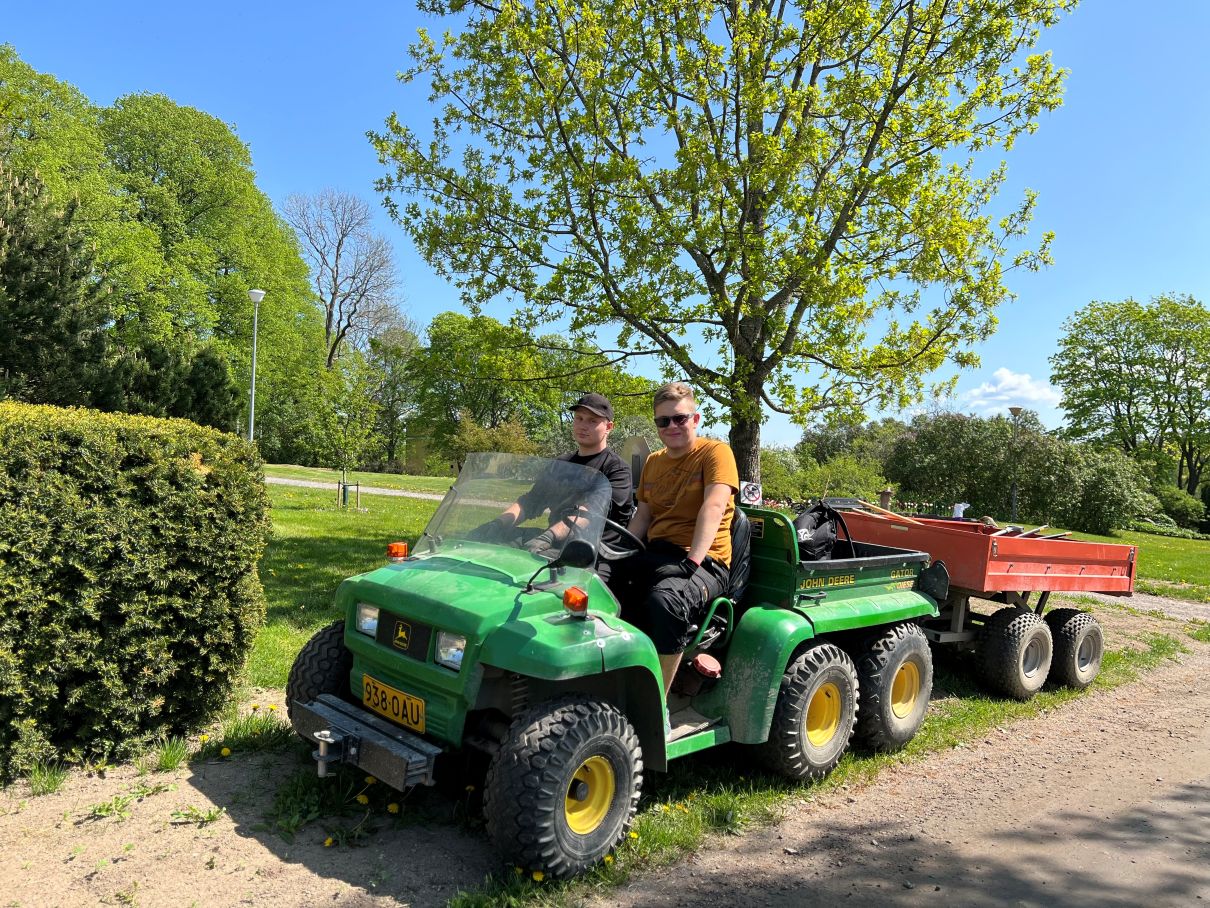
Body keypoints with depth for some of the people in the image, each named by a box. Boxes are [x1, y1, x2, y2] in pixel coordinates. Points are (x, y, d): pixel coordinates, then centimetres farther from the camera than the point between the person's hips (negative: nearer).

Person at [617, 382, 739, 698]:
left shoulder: (715, 452, -3)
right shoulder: (653, 462, 19)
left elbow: (713, 507, -17)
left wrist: (692, 561, -29)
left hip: (703, 561, -6)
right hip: (655, 555, 7)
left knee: (665, 597, -38)